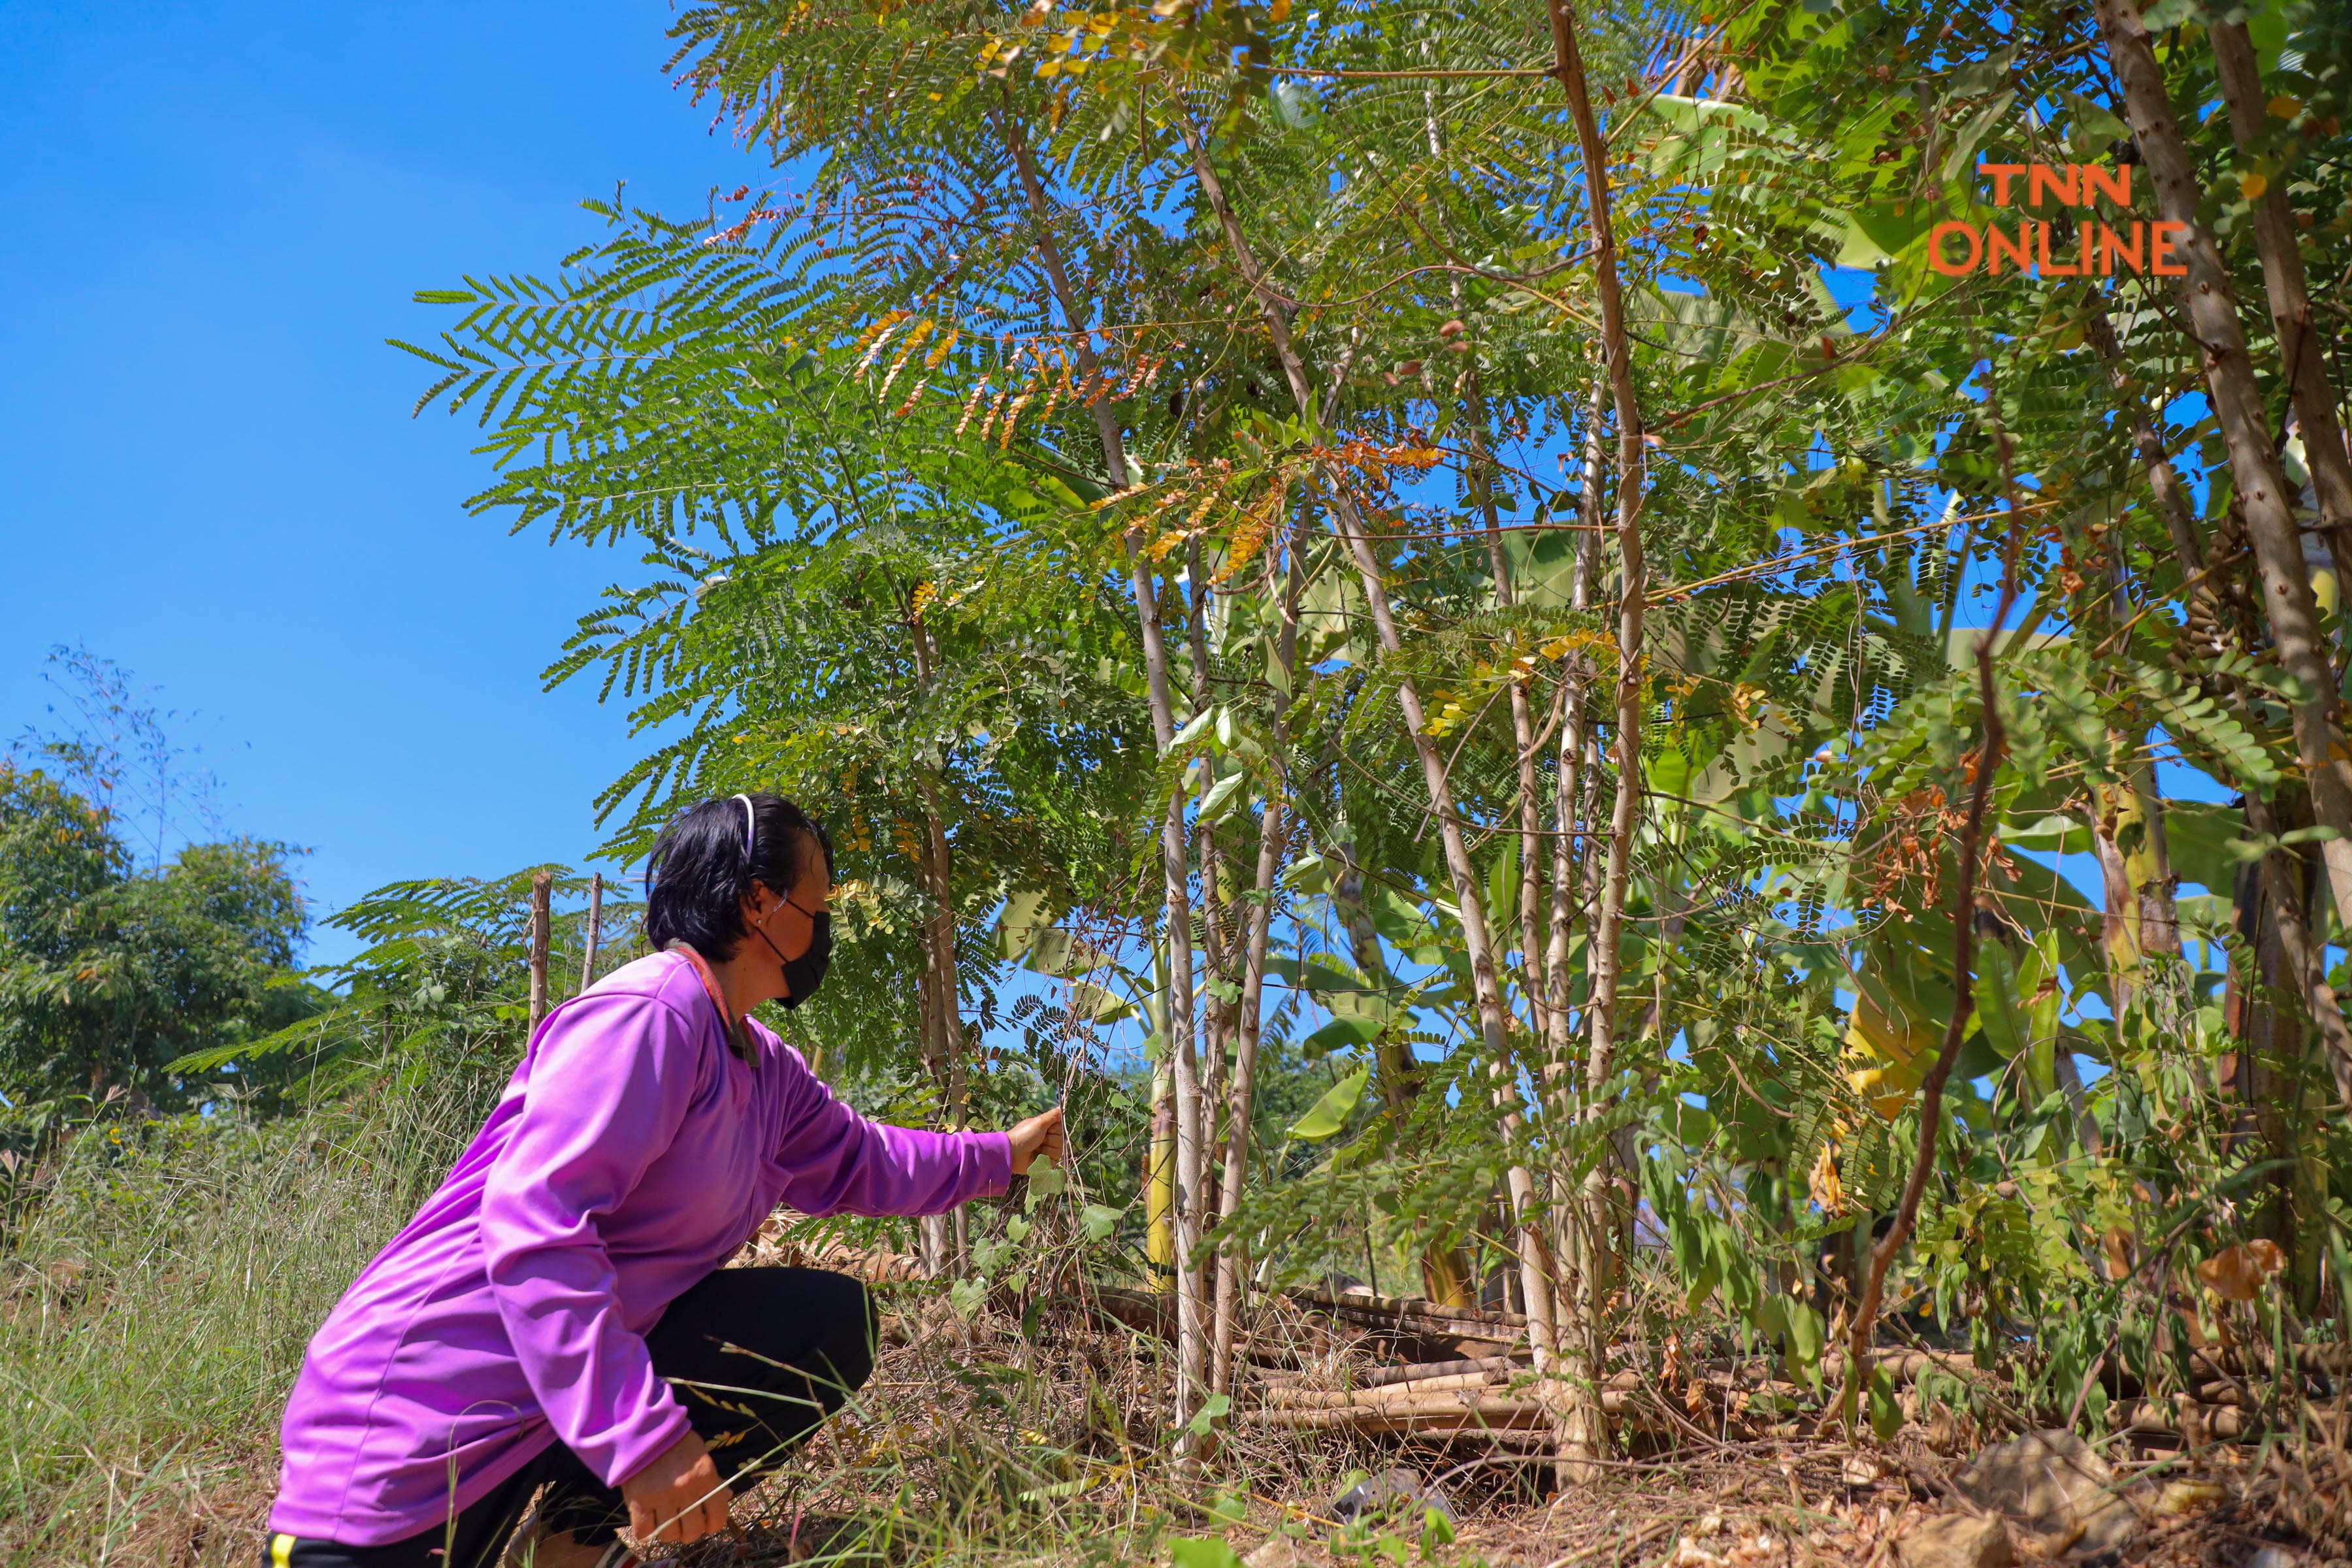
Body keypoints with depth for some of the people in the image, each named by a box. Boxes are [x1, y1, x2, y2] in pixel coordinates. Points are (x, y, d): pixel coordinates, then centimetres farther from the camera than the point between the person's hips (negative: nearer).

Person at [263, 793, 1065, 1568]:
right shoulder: (647, 1014, -21)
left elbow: (858, 1161, 26)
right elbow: (533, 1226, -29)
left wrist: (1002, 1154, 31)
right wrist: (642, 1435, -33)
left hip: (580, 1387, 9)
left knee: (830, 1318, 0)